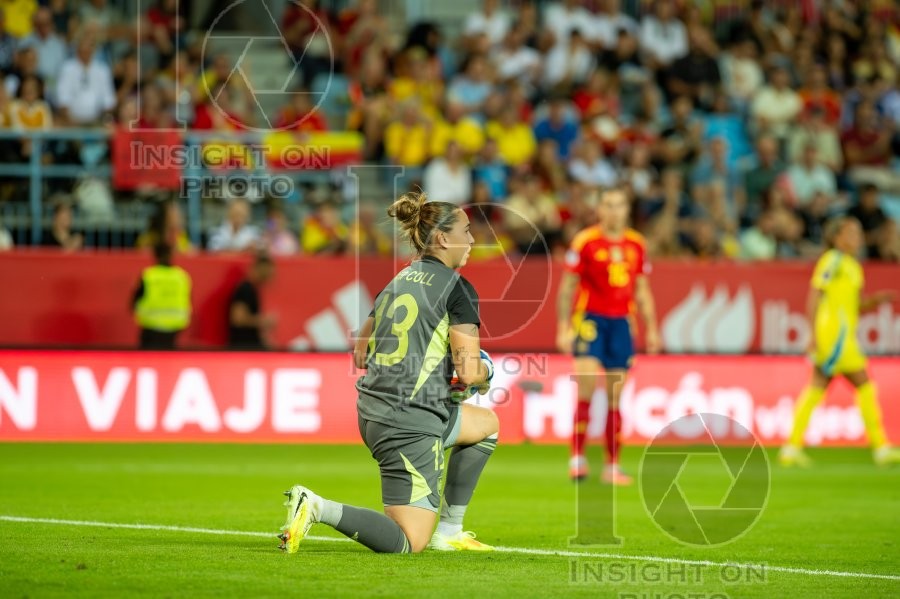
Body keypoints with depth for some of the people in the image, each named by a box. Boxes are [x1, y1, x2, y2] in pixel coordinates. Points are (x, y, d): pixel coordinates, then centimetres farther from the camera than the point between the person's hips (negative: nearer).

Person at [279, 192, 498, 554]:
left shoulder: (397, 283, 15)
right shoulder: (456, 287, -8)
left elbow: (360, 355, 21)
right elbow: (470, 373, -13)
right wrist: (485, 372, 10)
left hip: (371, 414, 9)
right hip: (411, 423, -9)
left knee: (487, 424, 30)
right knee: (407, 544, -3)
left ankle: (450, 530, 24)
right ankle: (318, 509, -19)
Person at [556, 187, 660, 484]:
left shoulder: (636, 244, 9)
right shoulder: (585, 242, -4)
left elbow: (642, 291, 17)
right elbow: (567, 287, -1)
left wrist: (651, 329, 13)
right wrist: (563, 328, -6)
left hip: (621, 323, 4)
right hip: (590, 318, -4)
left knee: (615, 399, 5)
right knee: (587, 388, -17)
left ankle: (612, 467, 8)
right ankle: (577, 457, -11)